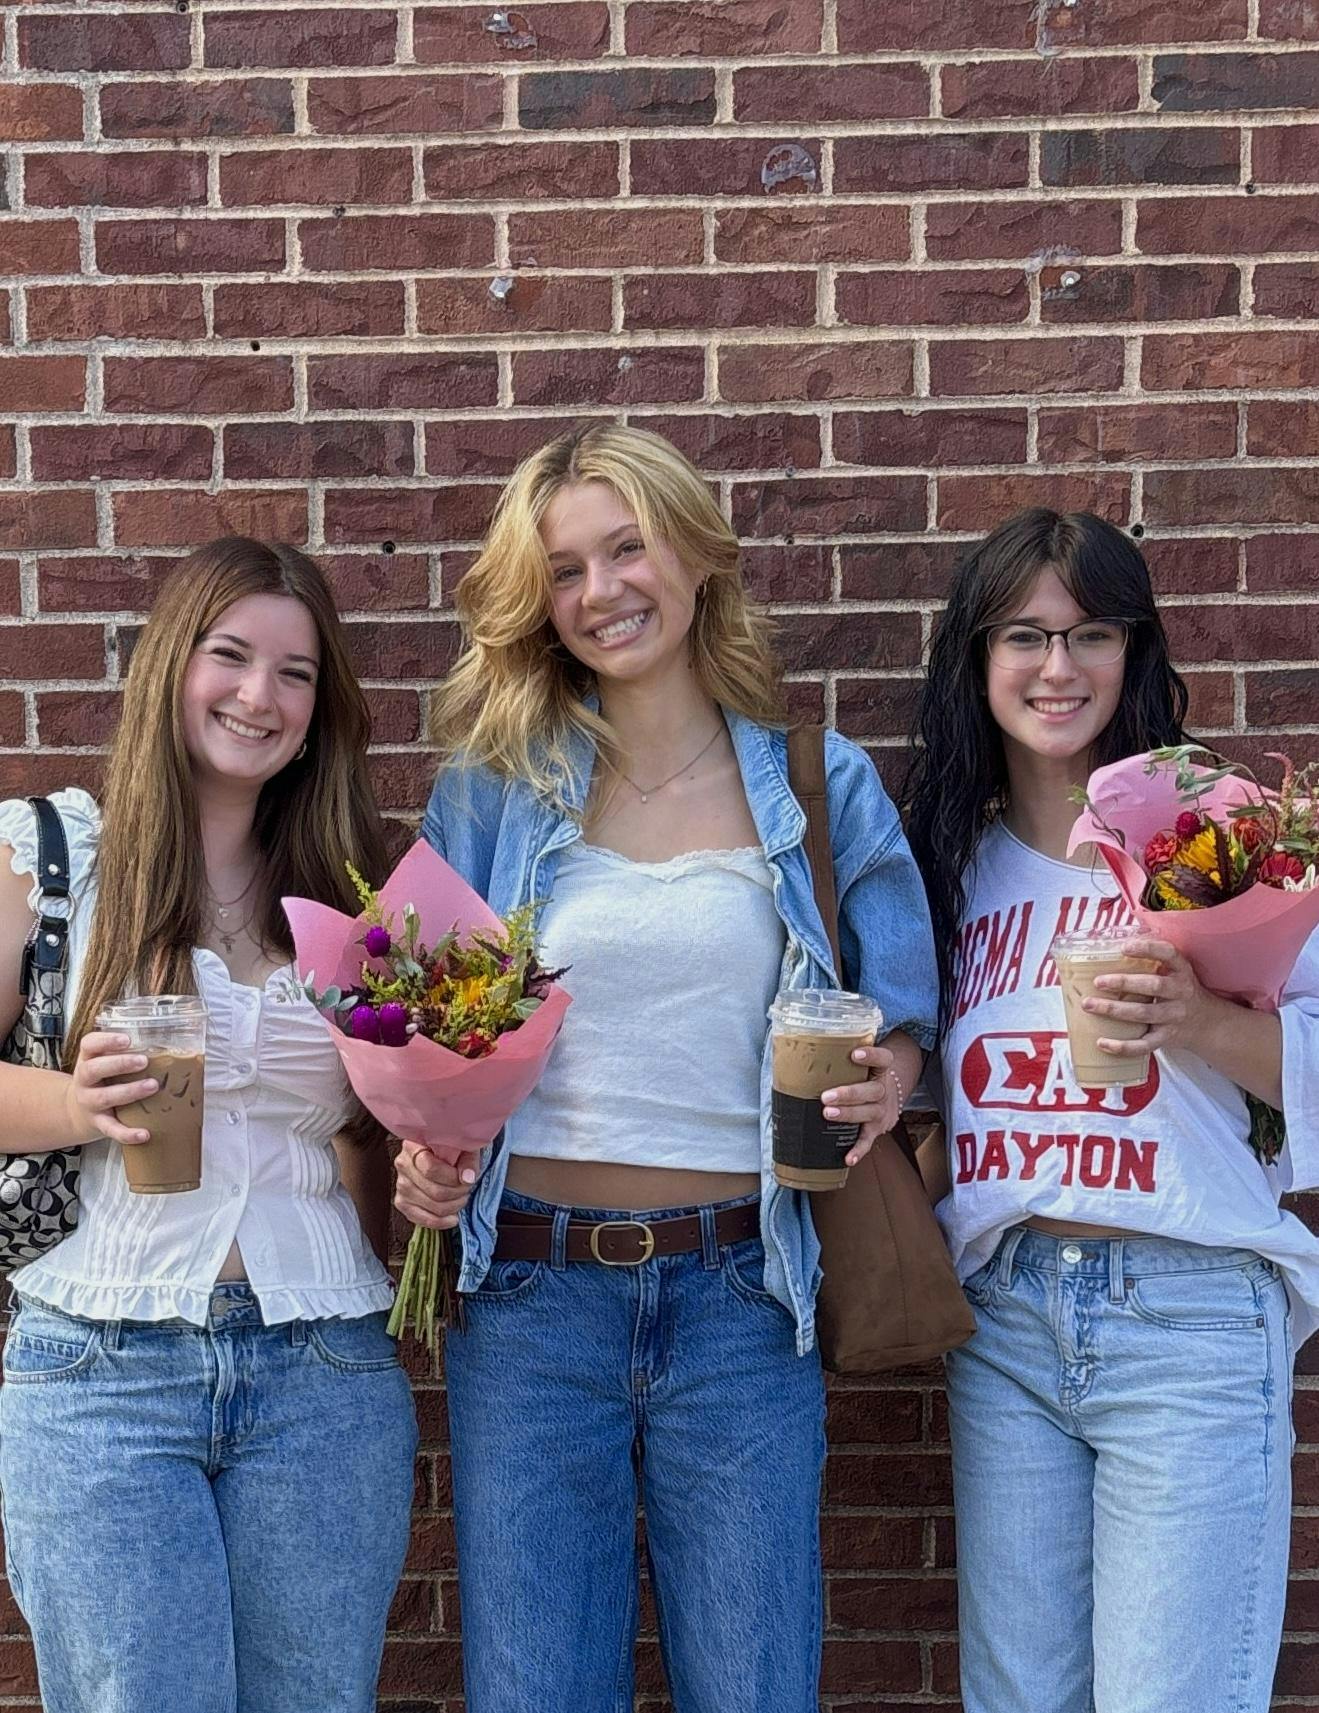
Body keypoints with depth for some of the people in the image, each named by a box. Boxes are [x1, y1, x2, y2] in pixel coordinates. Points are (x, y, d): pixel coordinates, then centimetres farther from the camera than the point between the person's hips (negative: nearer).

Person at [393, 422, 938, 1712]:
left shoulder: (820, 783, 2)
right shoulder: (493, 785, 3)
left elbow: (899, 1012, 10)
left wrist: (885, 1078, -12)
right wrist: (422, 1149, -10)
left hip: (741, 1295, 0)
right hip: (530, 1287, 1)